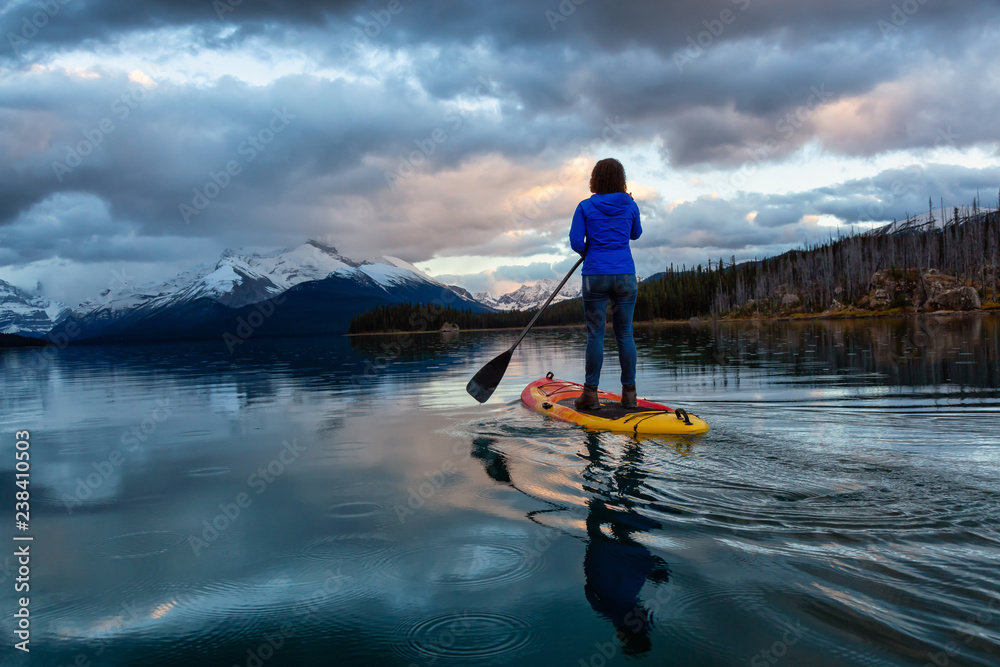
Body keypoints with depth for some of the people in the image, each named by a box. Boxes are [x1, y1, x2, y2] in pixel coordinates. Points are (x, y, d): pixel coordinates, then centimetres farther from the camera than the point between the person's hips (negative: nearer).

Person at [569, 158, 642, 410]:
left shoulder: (585, 206, -2)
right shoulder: (630, 205, 4)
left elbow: (576, 241, -5)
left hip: (595, 275, -2)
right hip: (625, 275, 2)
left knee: (595, 334, 1)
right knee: (625, 334, 6)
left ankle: (591, 393, 3)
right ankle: (629, 393, 8)